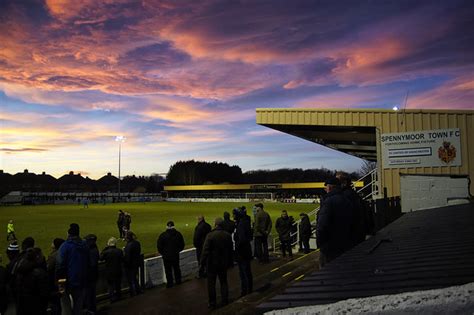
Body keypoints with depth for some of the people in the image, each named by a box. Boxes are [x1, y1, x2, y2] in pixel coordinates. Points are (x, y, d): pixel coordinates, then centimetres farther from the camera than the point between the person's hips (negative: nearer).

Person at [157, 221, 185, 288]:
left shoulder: (163, 235, -12)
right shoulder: (178, 234, -5)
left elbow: (159, 246, -7)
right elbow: (182, 245, 3)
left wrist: (162, 253, 8)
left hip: (166, 256, -3)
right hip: (176, 255, 3)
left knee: (168, 270, 7)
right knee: (176, 268, 19)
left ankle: (170, 283, 11)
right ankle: (178, 280, 28)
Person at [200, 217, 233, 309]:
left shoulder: (210, 235, -18)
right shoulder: (228, 235, -1)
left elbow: (205, 250, -19)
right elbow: (230, 251, 7)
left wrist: (202, 261, -9)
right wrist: (229, 262, 15)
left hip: (212, 263, -4)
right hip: (223, 263, 4)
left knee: (211, 284, 6)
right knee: (223, 282, 16)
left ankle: (212, 303, 10)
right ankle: (225, 301, 19)